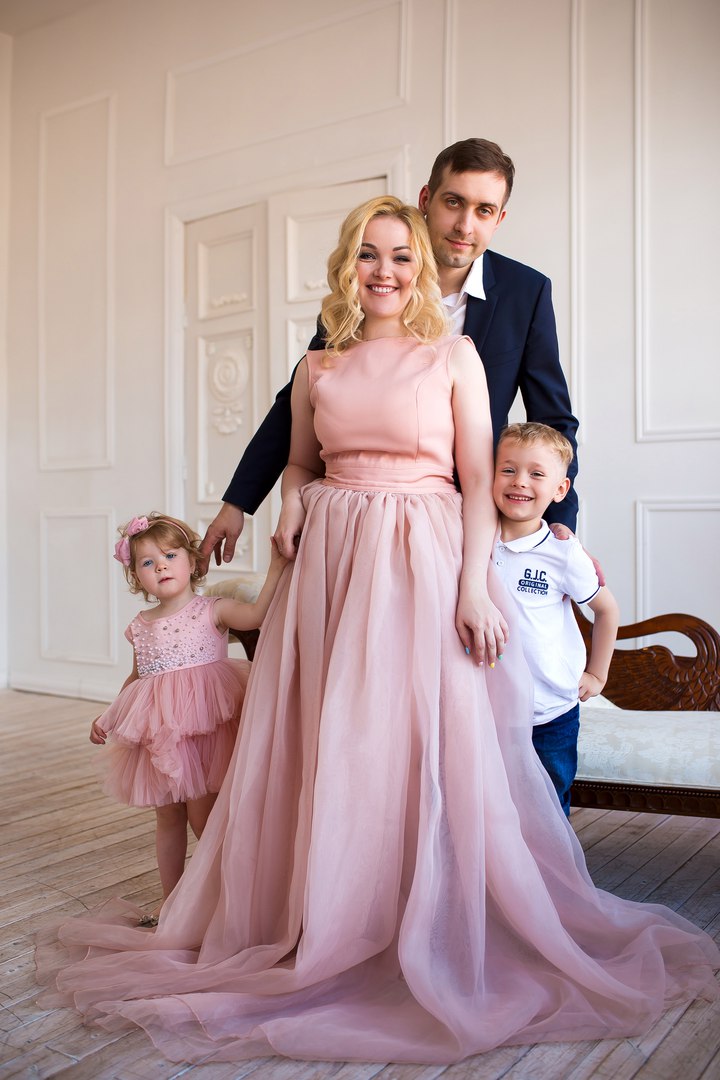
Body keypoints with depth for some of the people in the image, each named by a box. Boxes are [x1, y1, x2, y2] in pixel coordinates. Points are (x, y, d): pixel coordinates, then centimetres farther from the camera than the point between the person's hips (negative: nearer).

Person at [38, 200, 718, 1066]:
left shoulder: (453, 356, 4)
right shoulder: (317, 368, 13)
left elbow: (479, 479, -2)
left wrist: (475, 588, -11)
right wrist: (293, 503, 0)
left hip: (426, 559, -3)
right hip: (332, 563, 3)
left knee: (430, 745, -4)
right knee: (326, 750, 6)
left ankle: (435, 941, 15)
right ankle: (324, 925, 24)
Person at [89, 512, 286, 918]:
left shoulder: (212, 611, -4)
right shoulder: (141, 626, 10)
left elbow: (259, 614, -21)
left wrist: (277, 567, -28)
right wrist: (108, 719, 20)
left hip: (205, 727, -5)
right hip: (158, 733, 5)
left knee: (202, 816, -3)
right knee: (167, 816, 15)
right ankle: (171, 900, 30)